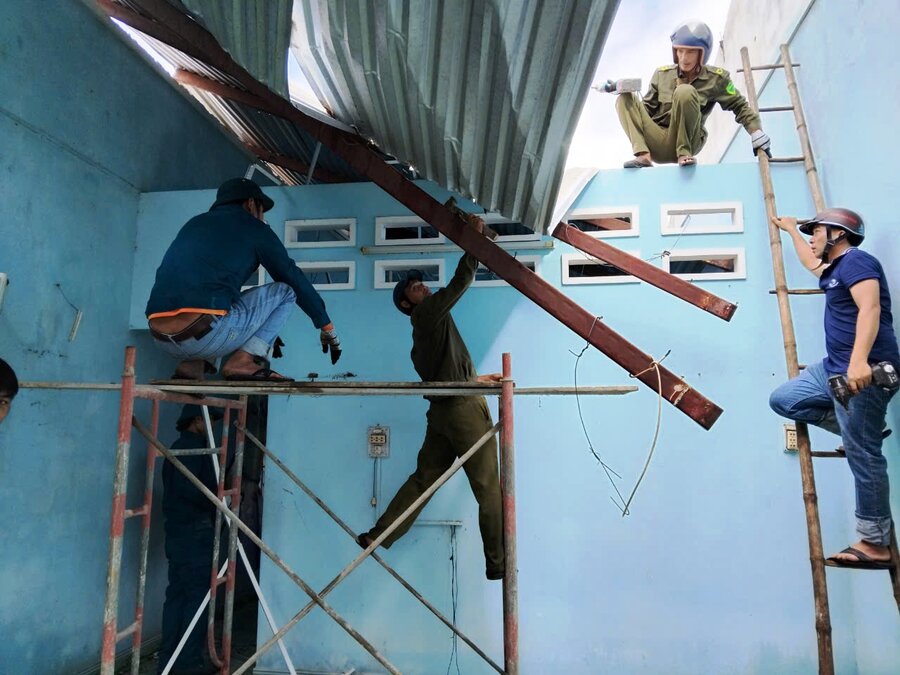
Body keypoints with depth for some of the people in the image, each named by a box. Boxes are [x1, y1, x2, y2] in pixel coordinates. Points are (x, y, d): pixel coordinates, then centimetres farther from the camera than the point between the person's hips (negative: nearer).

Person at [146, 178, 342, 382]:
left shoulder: (195, 223, 28)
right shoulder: (253, 227, 11)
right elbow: (295, 279, 14)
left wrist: (262, 332, 43)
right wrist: (327, 326, 25)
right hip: (203, 335, -7)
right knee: (285, 291, 10)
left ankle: (191, 364, 15)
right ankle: (244, 360, -4)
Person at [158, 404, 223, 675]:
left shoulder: (178, 447, 18)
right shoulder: (192, 446, -12)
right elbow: (188, 488, -24)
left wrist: (212, 502, 12)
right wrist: (217, 502, -11)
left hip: (178, 532, 9)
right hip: (194, 533, -9)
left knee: (177, 595, 12)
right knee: (197, 596, -2)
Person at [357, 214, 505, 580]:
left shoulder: (422, 331, 20)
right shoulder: (430, 311, -4)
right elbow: (460, 282, -13)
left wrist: (476, 379, 27)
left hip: (441, 410, 9)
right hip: (463, 408, -9)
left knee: (423, 478, 14)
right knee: (488, 487, -1)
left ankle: (378, 536, 16)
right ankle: (498, 563, 6)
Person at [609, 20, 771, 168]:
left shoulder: (716, 78, 3)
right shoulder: (662, 74, 9)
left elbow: (740, 106, 9)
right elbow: (647, 108, 11)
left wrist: (757, 133, -3)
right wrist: (623, 87, -3)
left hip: (686, 143, -3)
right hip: (658, 145, 3)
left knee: (685, 92, -26)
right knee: (626, 99, -14)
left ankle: (684, 153, -21)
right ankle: (643, 155, -30)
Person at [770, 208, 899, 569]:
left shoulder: (856, 260, -10)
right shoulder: (834, 270, 20)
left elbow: (870, 308, -25)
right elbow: (810, 262, 45)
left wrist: (860, 360, -37)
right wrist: (791, 230, 56)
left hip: (864, 372, -10)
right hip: (835, 368, 10)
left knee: (862, 454, -7)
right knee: (782, 400, 12)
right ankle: (858, 427, 8)